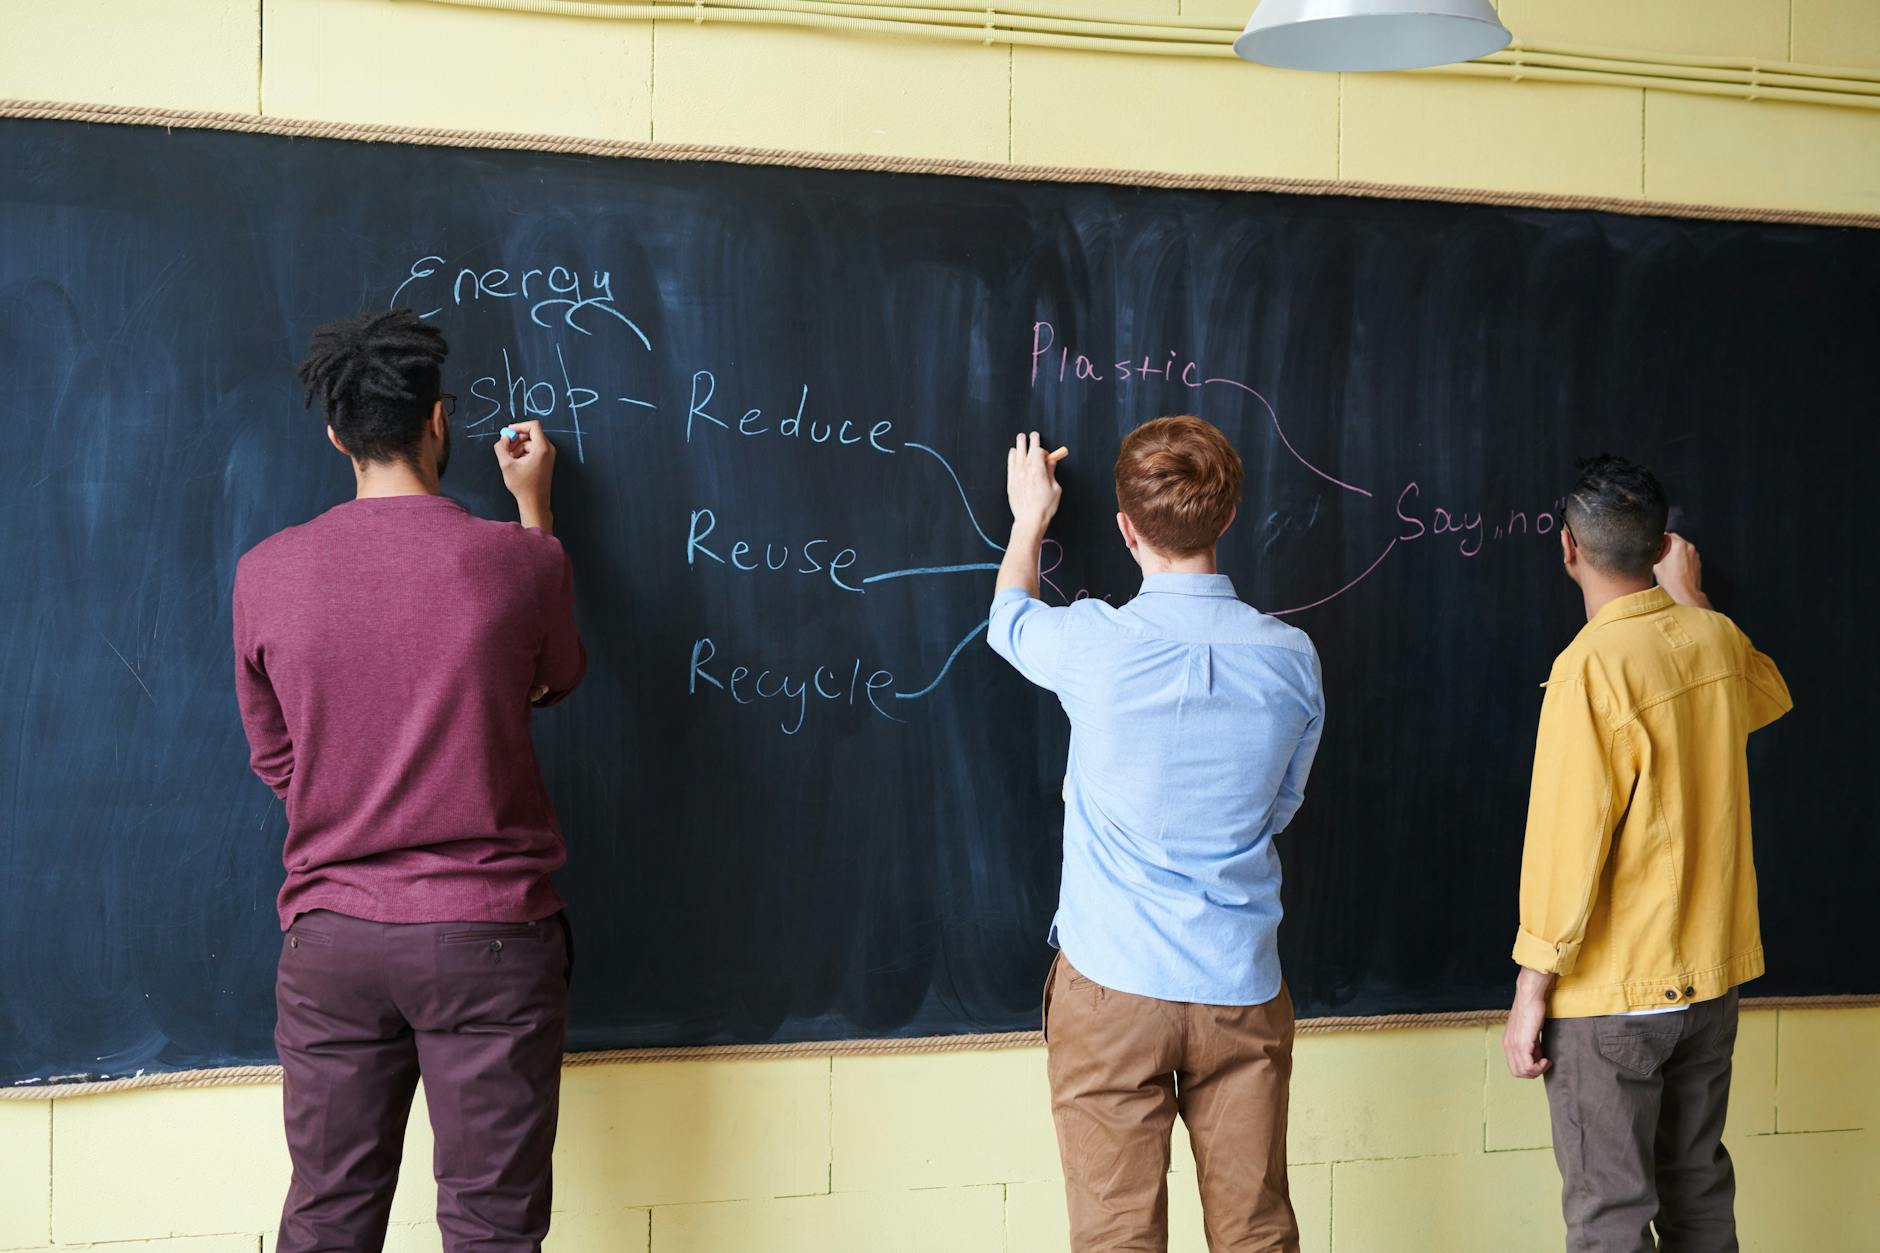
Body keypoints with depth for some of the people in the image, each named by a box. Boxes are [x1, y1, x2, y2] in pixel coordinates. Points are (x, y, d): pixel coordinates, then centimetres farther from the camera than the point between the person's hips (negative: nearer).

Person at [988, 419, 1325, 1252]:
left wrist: (1029, 519, 29)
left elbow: (1009, 620, 11)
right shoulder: (1291, 659, -4)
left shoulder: (1094, 647, -14)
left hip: (1113, 990, -3)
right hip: (1242, 992, 3)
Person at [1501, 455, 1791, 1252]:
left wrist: (1531, 993, -12)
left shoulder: (1593, 667, -20)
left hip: (1612, 992, -7)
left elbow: (1567, 847, -20)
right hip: (1710, 978, 7)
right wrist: (1691, 600, 37)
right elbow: (1768, 696, 28)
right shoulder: (1717, 640, 1)